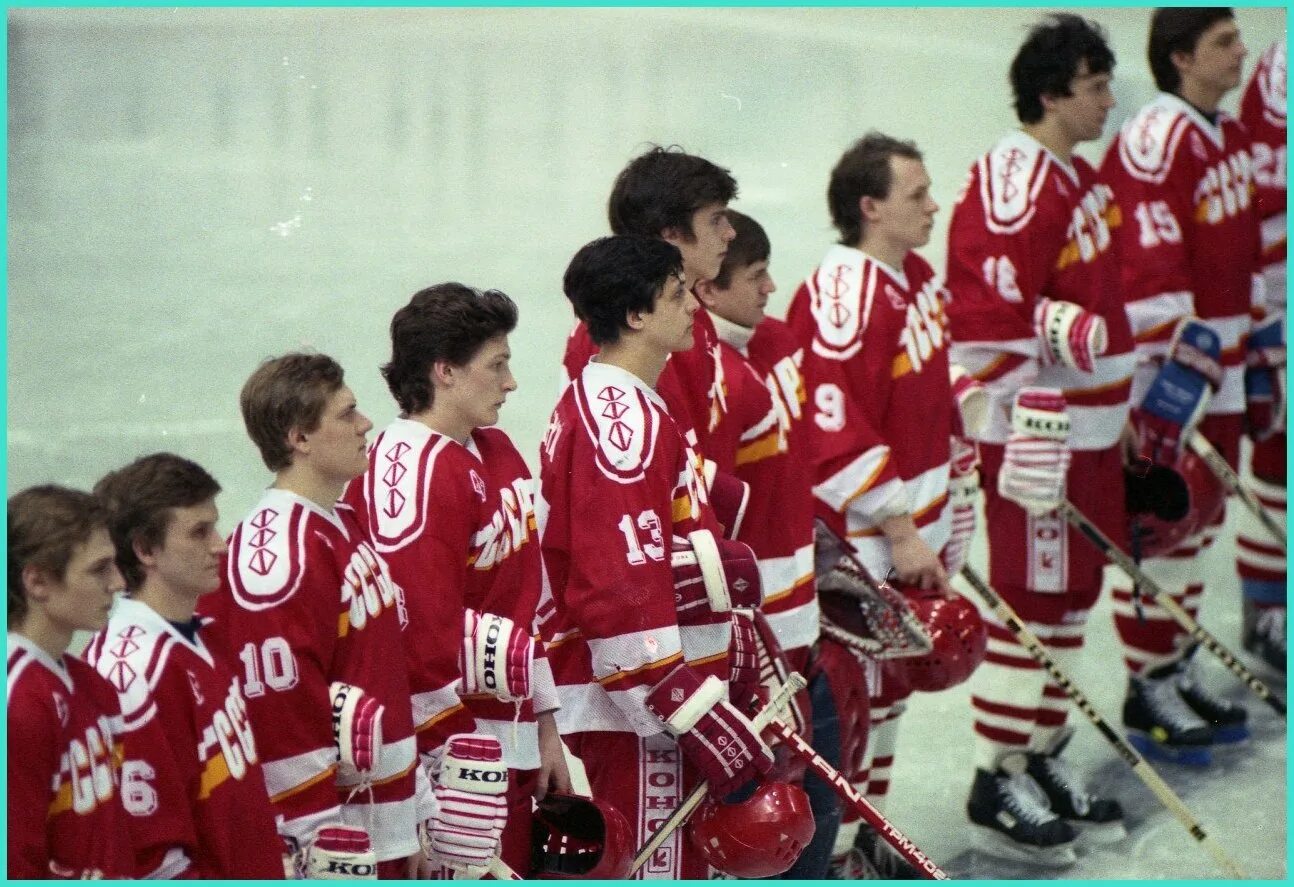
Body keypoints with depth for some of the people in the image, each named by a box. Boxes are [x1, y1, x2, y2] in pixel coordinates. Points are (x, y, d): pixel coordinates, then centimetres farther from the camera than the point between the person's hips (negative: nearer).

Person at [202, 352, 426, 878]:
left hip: (386, 834, 10)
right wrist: (327, 861, -19)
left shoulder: (344, 528, 14)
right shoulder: (276, 554, -18)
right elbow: (282, 715, -21)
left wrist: (417, 817, 19)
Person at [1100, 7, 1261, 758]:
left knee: (1201, 521, 15)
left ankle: (1180, 671, 25)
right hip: (1162, 366, -10)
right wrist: (1175, 357, -24)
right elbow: (1148, 262, -22)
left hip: (1218, 369, 10)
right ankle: (1150, 689, 4)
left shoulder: (1232, 139, 13)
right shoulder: (1155, 141, -18)